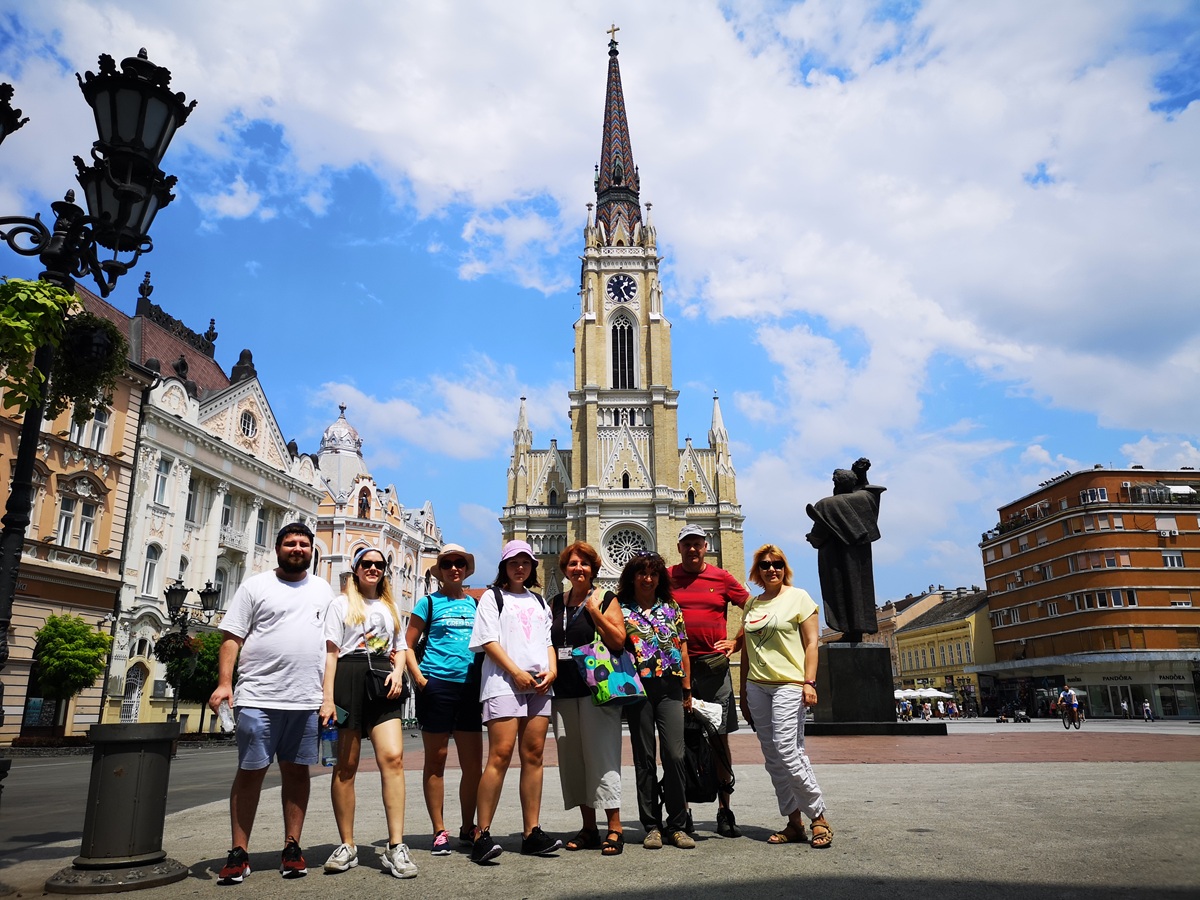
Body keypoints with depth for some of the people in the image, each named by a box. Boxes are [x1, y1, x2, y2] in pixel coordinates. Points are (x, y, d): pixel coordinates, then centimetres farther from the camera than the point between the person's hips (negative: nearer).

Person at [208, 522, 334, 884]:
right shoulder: (255, 586, 4)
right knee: (250, 772, 3)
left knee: (296, 772, 8)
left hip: (307, 700, 3)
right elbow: (231, 637, 0)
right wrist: (224, 682, -11)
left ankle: (292, 847, 18)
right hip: (258, 697, -2)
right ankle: (239, 853, 13)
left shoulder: (323, 590, 13)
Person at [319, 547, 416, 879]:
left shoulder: (391, 607, 23)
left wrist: (398, 672, 1)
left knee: (393, 757, -14)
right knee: (346, 765, 1)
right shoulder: (342, 604, 11)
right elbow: (331, 652, 2)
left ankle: (395, 847, -14)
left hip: (382, 682, 2)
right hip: (348, 680, -2)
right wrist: (327, 698, -8)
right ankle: (347, 846, 13)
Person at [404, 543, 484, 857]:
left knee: (473, 762, 5)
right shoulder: (429, 602, 3)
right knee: (436, 759, 3)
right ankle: (439, 832, 13)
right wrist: (419, 678, -10)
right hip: (437, 686, -4)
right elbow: (408, 645, 1)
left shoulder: (475, 604, 14)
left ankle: (468, 829, 20)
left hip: (470, 687, 4)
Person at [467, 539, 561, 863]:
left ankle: (531, 832, 7)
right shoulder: (493, 597, 9)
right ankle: (482, 835, -8)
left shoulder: (539, 601, 23)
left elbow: (549, 640, 20)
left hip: (539, 686, 5)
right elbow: (488, 641, -2)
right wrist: (516, 672, -11)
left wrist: (552, 669, 1)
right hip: (503, 683, -5)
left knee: (533, 755, 3)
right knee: (500, 755, -13)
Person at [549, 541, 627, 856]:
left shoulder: (606, 599, 0)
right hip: (564, 690, 5)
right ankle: (588, 828, 17)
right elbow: (547, 642, 19)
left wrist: (594, 610, -14)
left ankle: (614, 828, -1)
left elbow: (618, 641, -9)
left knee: (601, 755, -7)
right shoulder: (556, 603, 14)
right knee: (572, 758, 7)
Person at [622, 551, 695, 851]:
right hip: (638, 688, -1)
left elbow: (683, 650, 12)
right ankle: (652, 826, 15)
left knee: (674, 755, -4)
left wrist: (687, 690, 9)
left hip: (669, 687, 1)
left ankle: (678, 825, 9)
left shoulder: (671, 607, 11)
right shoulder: (621, 609, 5)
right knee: (644, 758, 5)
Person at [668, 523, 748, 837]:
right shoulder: (666, 578, 6)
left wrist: (737, 641, 3)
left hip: (714, 665, 0)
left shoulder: (721, 578, 6)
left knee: (719, 737, 2)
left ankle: (724, 809, 11)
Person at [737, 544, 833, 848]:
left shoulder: (798, 597, 2)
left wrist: (809, 682, -13)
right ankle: (794, 823, 13)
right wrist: (743, 690, 16)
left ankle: (818, 818, 0)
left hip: (789, 684, -5)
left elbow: (812, 642, -3)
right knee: (773, 757, 5)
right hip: (757, 685, 6)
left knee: (787, 751, -14)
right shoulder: (752, 603, 15)